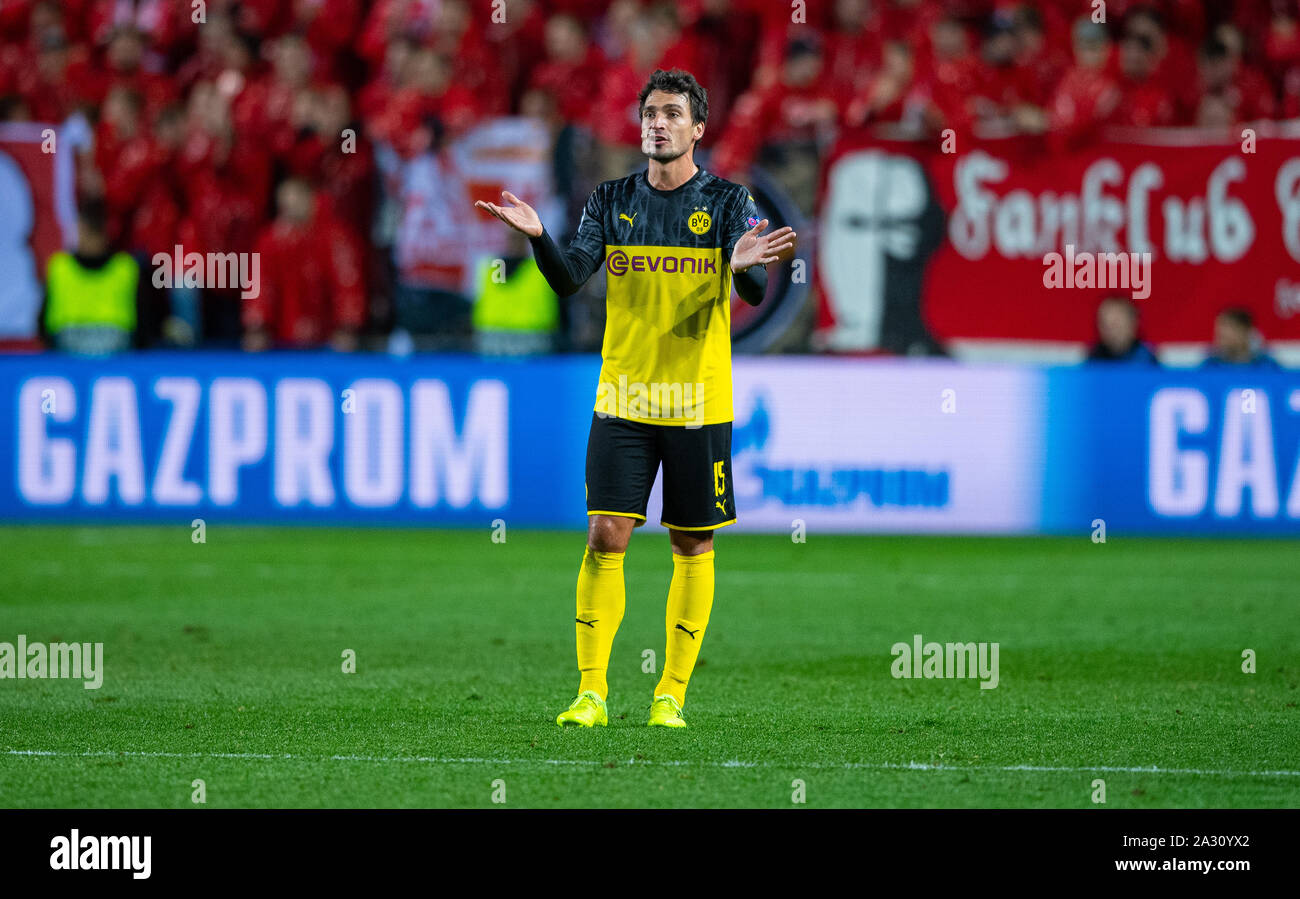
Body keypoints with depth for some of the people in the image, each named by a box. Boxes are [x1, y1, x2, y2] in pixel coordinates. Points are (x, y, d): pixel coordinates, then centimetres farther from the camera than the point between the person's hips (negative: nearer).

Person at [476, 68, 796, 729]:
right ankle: (591, 692, -4)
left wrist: (746, 267, -34)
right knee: (606, 536, -8)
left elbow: (753, 293, -11)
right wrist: (537, 236, -23)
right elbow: (569, 278, -4)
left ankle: (672, 693, 12)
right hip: (622, 400, 1)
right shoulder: (612, 201, 6)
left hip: (699, 403, -1)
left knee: (692, 546, 4)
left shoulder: (728, 202, 0)